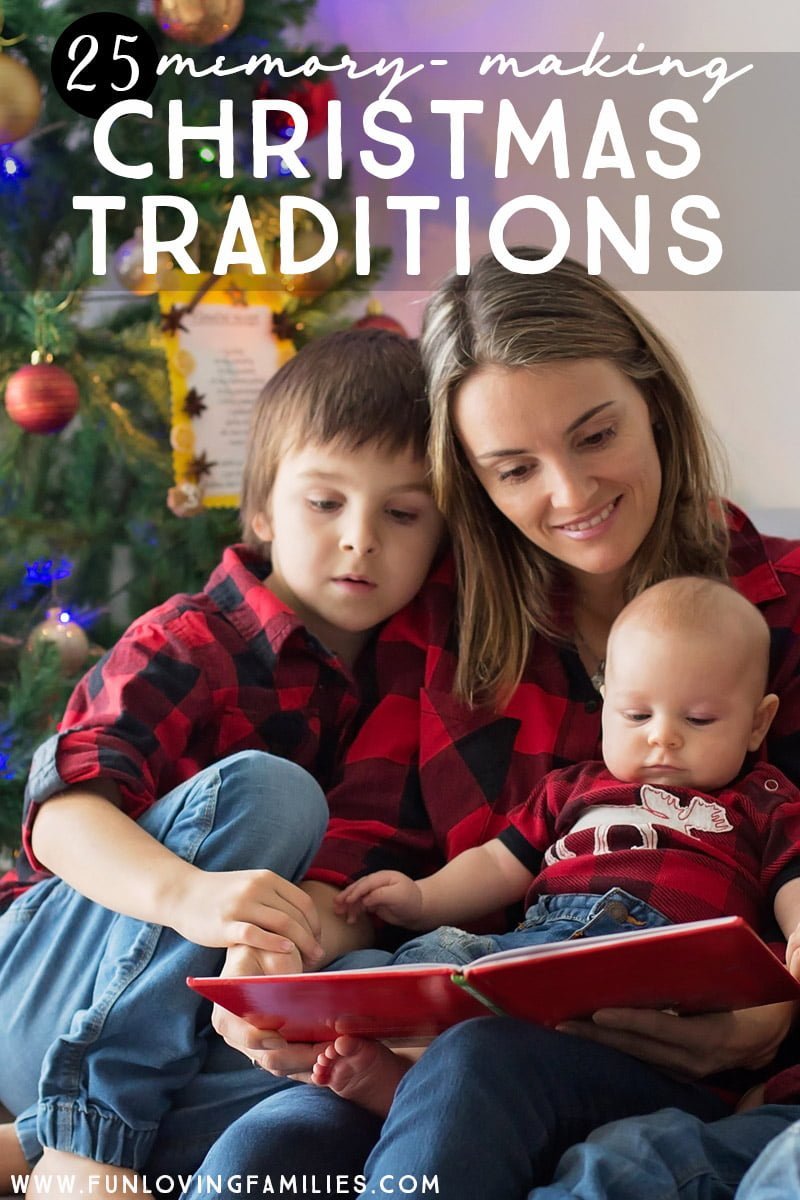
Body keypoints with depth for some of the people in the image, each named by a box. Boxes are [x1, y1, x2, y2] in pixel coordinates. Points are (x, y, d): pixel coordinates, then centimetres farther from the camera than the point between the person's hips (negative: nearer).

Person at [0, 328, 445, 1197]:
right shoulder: (186, 646, -11)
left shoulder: (405, 670, 8)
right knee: (264, 788, -28)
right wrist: (187, 893, -46)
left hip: (199, 1020, 5)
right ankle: (90, 1129, -25)